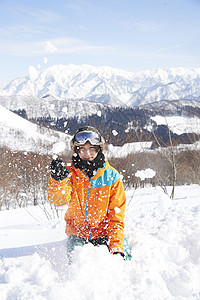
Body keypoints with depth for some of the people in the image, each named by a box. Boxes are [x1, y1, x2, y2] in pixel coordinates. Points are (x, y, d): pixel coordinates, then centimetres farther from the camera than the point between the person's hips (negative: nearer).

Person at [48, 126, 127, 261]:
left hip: (104, 234, 0)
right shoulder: (70, 173, -3)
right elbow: (58, 199, -21)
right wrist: (58, 179, -42)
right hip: (77, 234, 0)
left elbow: (116, 217, -2)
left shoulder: (111, 176, -4)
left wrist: (116, 247, -13)